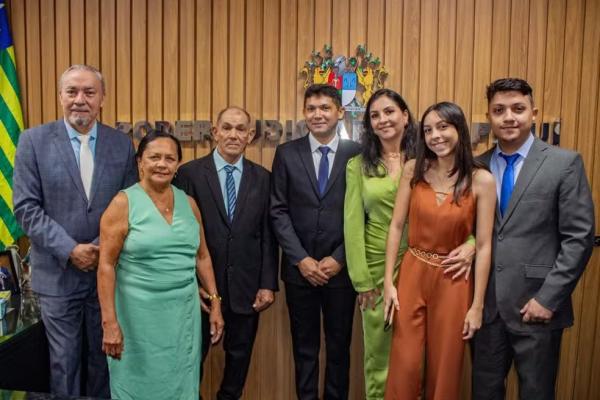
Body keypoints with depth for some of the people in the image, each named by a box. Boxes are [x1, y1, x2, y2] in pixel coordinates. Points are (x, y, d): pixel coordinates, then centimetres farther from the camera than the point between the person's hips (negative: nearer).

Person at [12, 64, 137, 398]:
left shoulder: (122, 144, 1)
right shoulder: (34, 140, -3)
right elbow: (26, 207, -7)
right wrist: (70, 250, -14)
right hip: (58, 273, -1)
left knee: (105, 357, 15)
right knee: (63, 361, 11)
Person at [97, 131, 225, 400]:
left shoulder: (189, 203, 5)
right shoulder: (123, 203, -8)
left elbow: (202, 256, 11)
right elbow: (106, 265, -10)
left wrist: (215, 302, 8)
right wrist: (110, 322, -15)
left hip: (185, 310, 4)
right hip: (139, 311, -4)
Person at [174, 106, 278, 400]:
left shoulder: (262, 178, 2)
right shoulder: (190, 173, -4)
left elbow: (268, 235, 2)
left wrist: (268, 284, -2)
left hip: (247, 286, 2)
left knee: (240, 355, 17)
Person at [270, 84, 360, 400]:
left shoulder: (357, 154, -1)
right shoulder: (287, 153, 2)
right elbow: (278, 211, -1)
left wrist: (339, 259, -9)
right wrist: (301, 259, -9)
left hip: (341, 268, 0)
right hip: (299, 268, 1)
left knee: (339, 347, 13)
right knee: (304, 347, 14)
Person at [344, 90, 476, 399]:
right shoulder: (358, 165, 0)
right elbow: (353, 225, -4)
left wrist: (471, 244, -21)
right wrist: (362, 280, -8)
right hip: (378, 270, 0)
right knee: (379, 354, 13)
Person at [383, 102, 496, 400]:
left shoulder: (482, 180, -8)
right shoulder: (413, 170, -3)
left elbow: (484, 245, -7)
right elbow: (396, 226, -1)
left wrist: (477, 305, -6)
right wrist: (388, 282, -4)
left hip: (454, 281, -1)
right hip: (412, 274, 1)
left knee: (444, 369, 14)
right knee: (404, 366, 8)